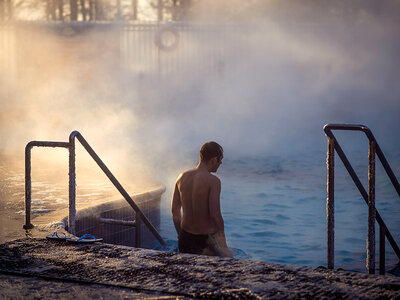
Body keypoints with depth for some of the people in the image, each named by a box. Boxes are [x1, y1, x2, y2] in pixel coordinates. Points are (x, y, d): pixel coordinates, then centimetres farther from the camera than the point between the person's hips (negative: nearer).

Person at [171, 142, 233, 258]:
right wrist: (222, 241, -9)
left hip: (185, 236, 6)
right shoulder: (213, 181, -15)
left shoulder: (182, 177, 4)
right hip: (206, 238, -6)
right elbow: (215, 215, -19)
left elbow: (174, 210, 9)